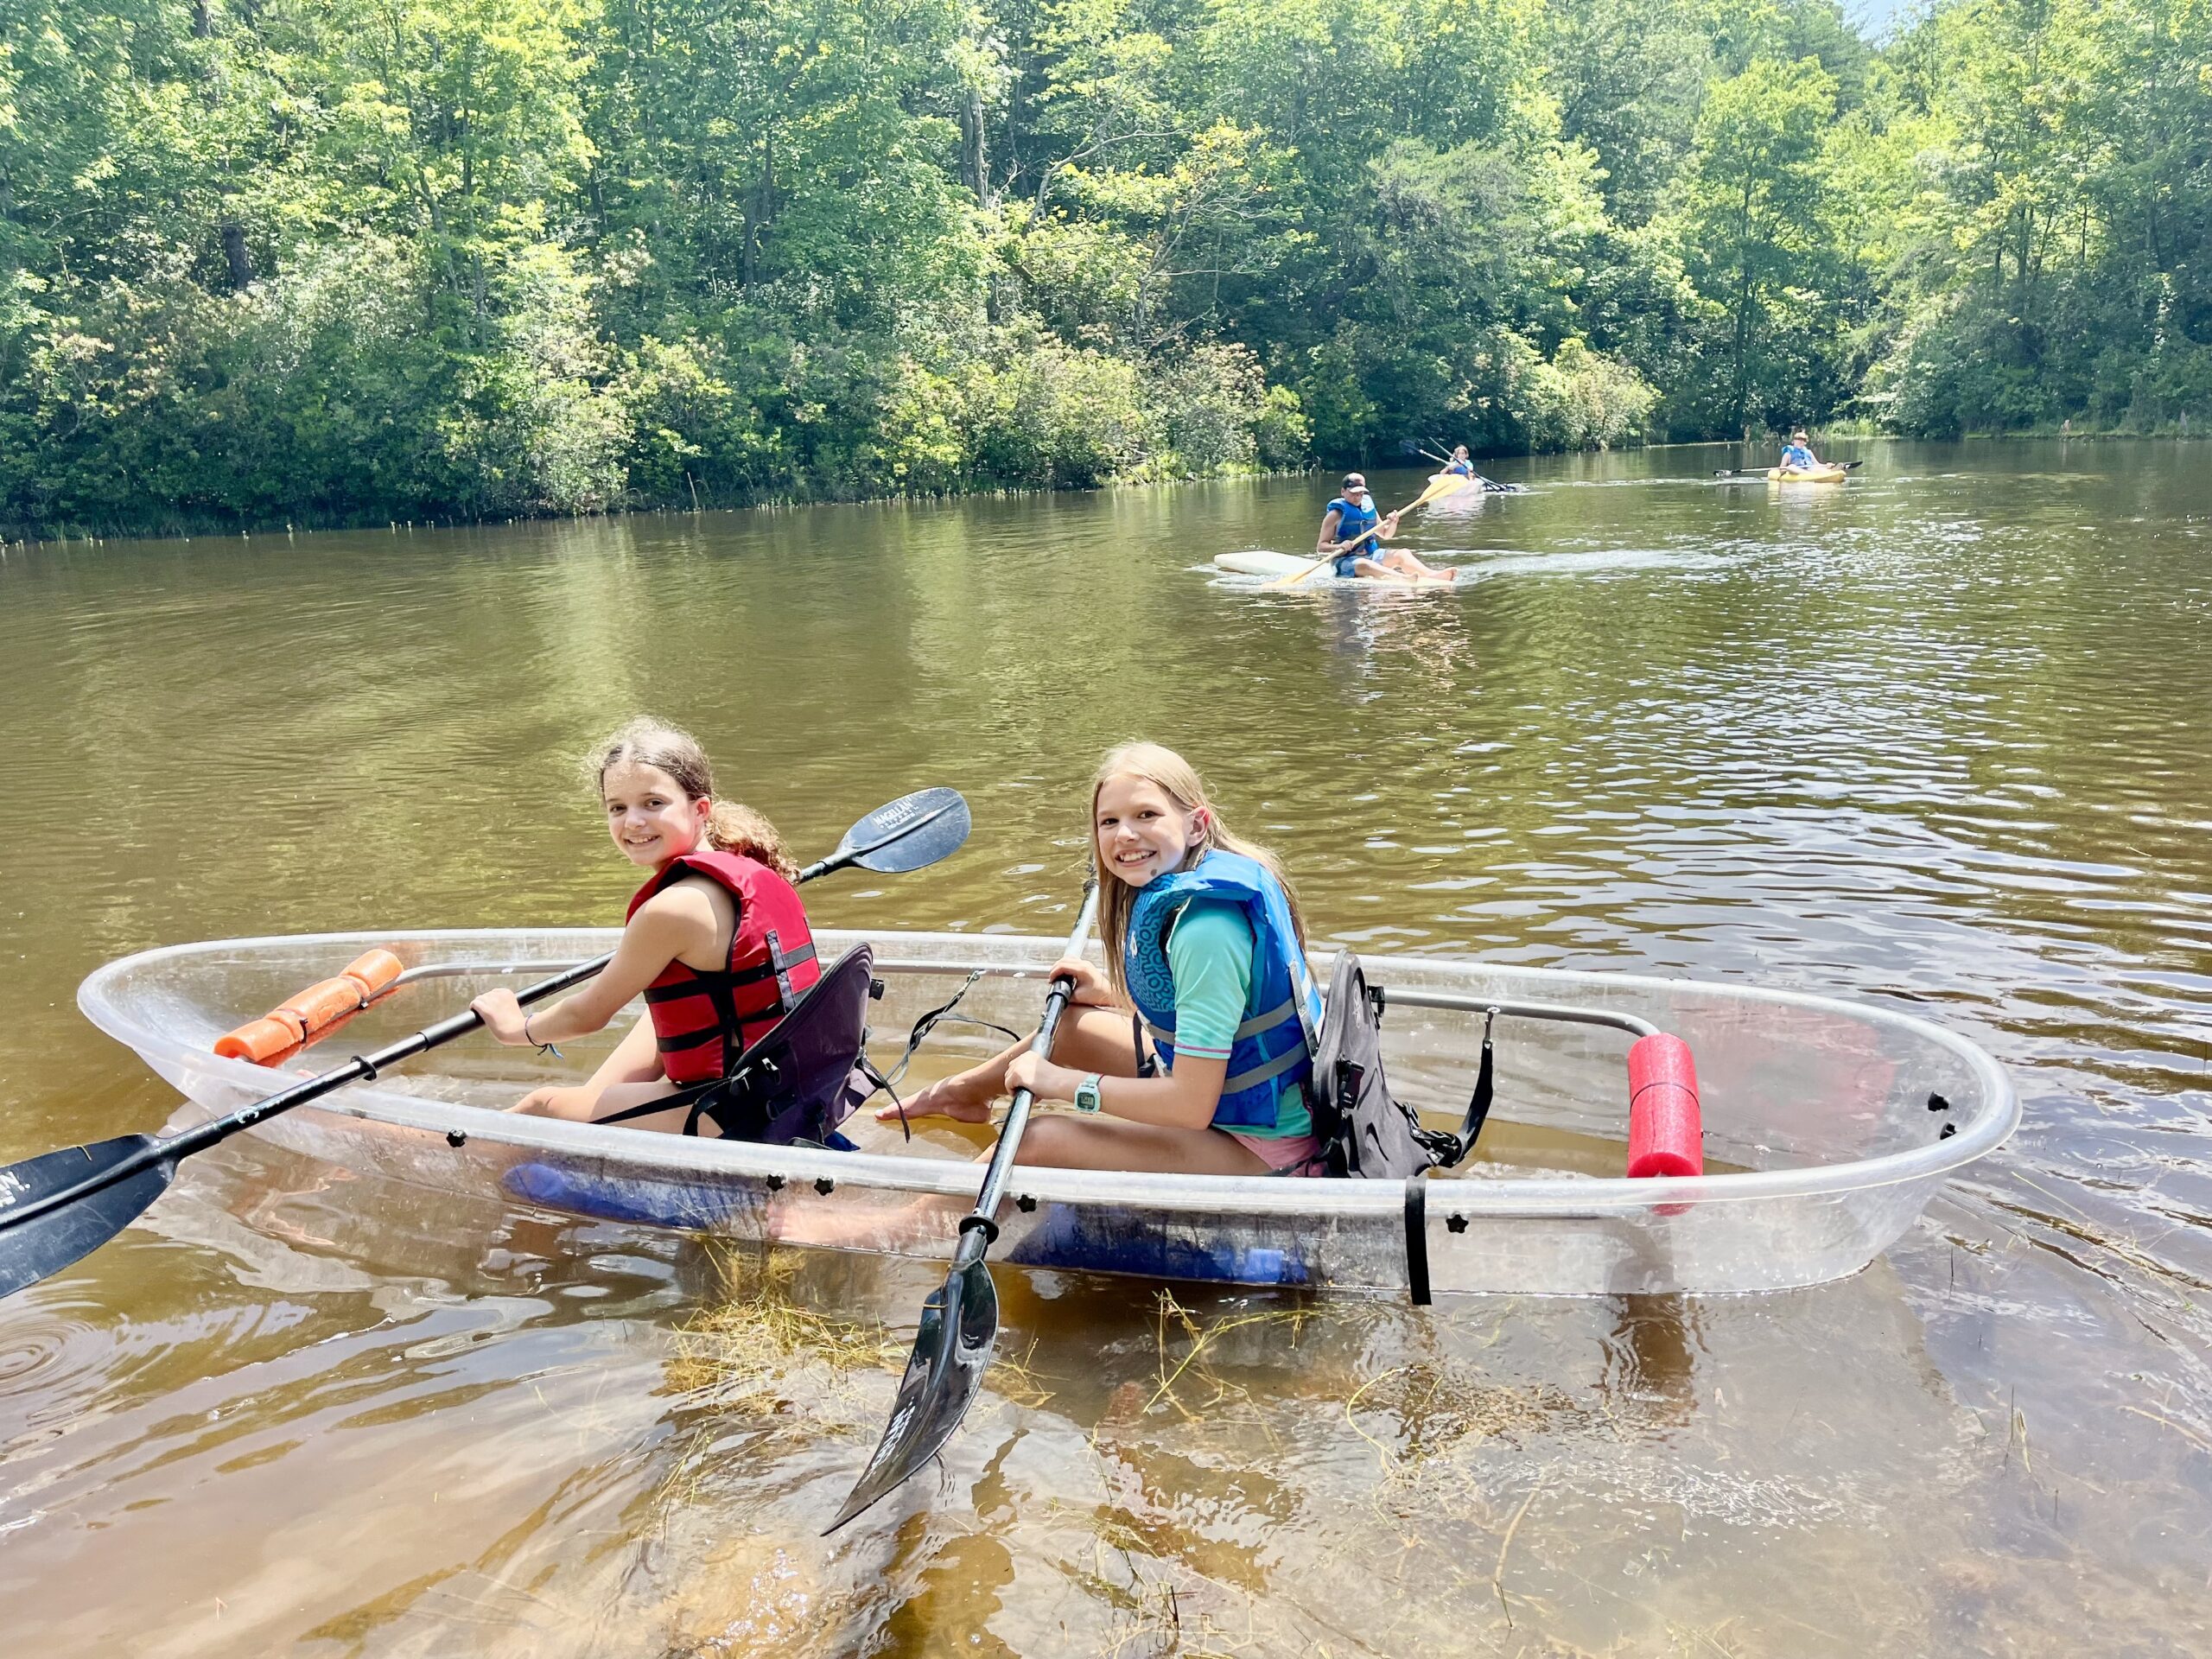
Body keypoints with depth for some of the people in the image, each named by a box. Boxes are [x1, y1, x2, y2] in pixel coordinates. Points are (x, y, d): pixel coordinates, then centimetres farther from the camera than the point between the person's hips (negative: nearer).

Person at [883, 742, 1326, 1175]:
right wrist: (1109, 993, 7)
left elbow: (1193, 1104, -28)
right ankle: (962, 1092, 45)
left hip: (1260, 1144, -10)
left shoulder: (1205, 926, -28)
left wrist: (1061, 1082, -18)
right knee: (1071, 1022, 18)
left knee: (1037, 1139, -15)